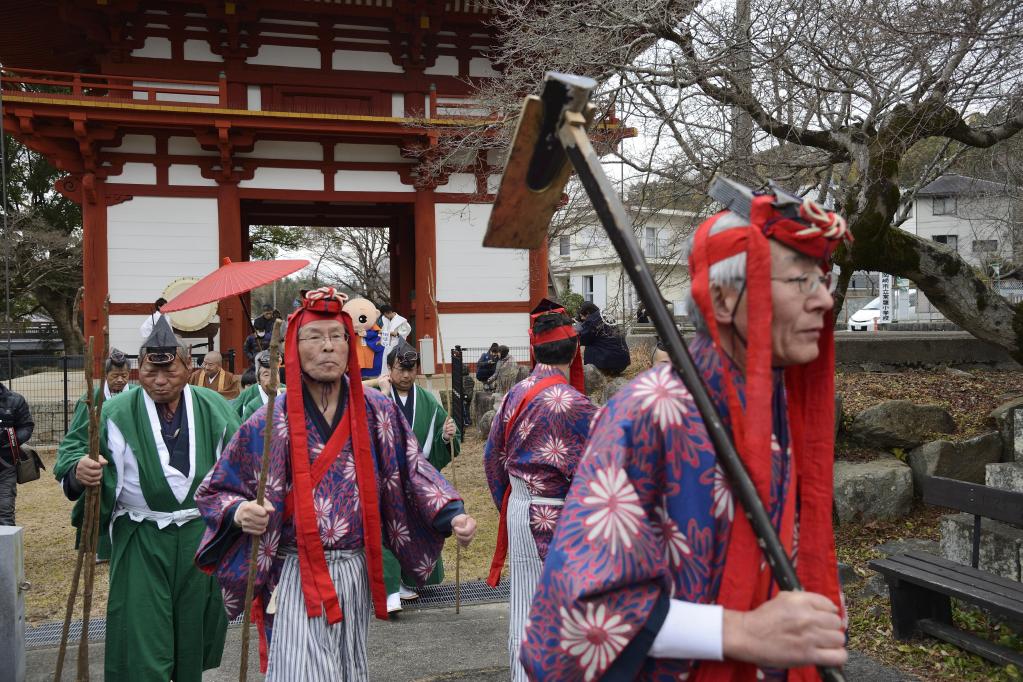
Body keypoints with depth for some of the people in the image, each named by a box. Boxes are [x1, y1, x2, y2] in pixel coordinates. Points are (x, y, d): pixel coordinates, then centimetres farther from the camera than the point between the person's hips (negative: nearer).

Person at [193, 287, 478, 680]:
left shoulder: (377, 412, 0)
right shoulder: (270, 422, -6)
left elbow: (412, 472, 3)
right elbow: (215, 491, 1)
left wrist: (452, 515, -11)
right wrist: (240, 512, -21)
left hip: (357, 571, 3)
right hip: (296, 576, -3)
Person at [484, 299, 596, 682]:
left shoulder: (515, 394, 1)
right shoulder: (573, 404, -20)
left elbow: (493, 456, 11)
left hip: (519, 509, 7)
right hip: (558, 518, -7)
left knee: (525, 609, 17)